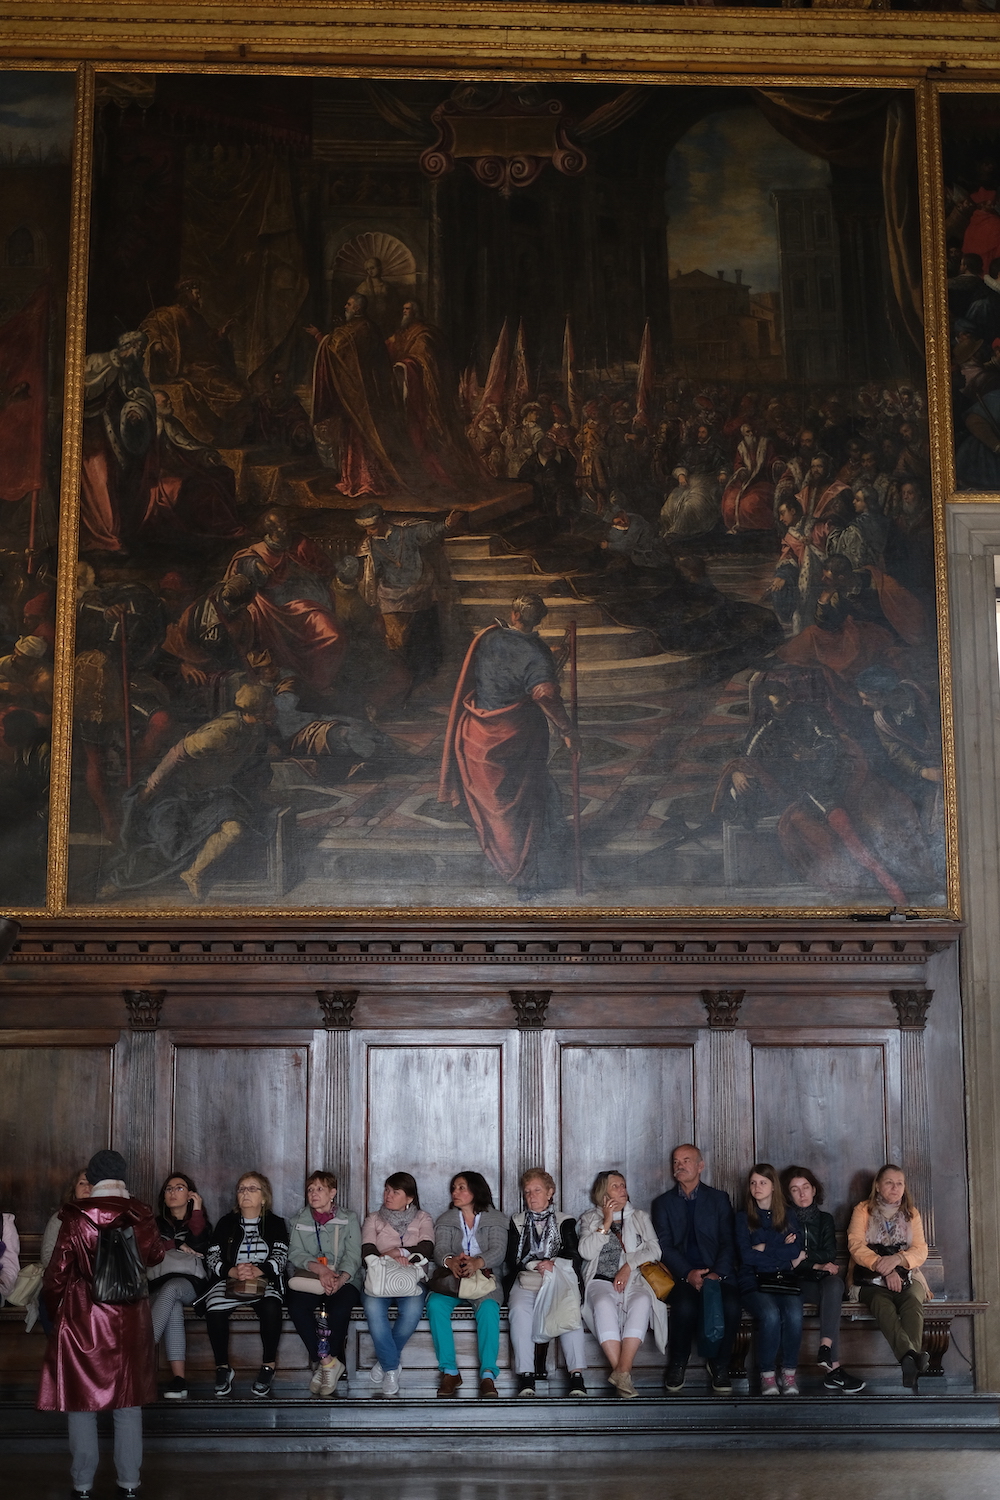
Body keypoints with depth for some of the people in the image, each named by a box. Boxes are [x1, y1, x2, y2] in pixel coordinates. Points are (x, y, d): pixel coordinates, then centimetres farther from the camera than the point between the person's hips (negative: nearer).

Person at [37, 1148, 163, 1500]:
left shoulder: (75, 1219, -10)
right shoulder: (139, 1216, -5)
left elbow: (57, 1272, -5)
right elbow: (154, 1256, 11)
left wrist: (54, 1309, 12)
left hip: (82, 1318, -2)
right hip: (129, 1319, 2)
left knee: (81, 1403, 8)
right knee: (128, 1404, 10)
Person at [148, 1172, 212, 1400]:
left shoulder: (200, 1223, 23)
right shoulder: (157, 1224, 27)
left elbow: (198, 1244, -3)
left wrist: (197, 1210, 4)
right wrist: (176, 1245, 3)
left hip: (190, 1283, -1)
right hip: (158, 1285, 1)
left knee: (171, 1289, -39)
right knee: (173, 1308, -37)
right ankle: (178, 1380, -51)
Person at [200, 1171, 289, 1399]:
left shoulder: (275, 1223, 13)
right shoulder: (227, 1222, 17)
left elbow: (280, 1257, -2)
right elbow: (212, 1257, 4)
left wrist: (256, 1271, -23)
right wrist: (234, 1272, -18)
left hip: (264, 1282, -1)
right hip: (229, 1281, 1)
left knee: (271, 1307, -35)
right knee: (214, 1308, -32)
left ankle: (268, 1368, -20)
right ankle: (222, 1368, -17)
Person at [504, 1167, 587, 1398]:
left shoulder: (565, 1221, 17)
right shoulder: (517, 1223, 21)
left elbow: (575, 1258, 4)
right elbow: (512, 1259, 8)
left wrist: (553, 1265, -13)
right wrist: (538, 1265, -6)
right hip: (525, 1283, 1)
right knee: (520, 1310, -34)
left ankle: (577, 1376, -41)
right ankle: (525, 1377, -38)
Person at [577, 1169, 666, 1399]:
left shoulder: (640, 1217, 22)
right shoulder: (590, 1218, 18)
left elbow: (654, 1250, 8)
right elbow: (586, 1252, 1)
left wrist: (629, 1265, -7)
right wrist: (606, 1223, -2)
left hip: (633, 1279, 1)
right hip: (601, 1281, -1)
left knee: (642, 1302, -36)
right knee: (604, 1304, -38)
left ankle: (622, 1371, -42)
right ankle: (621, 1374, -40)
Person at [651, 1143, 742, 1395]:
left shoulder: (719, 1199, 15)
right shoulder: (663, 1203, 14)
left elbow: (728, 1242, 7)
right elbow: (664, 1247, 3)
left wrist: (717, 1273, -12)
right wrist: (688, 1274, -14)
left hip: (717, 1273, 1)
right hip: (680, 1275, 0)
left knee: (731, 1305, -32)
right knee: (686, 1305, -34)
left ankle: (719, 1366, -10)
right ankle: (677, 1363, -10)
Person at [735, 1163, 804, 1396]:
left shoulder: (788, 1215, 16)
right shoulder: (743, 1217, 10)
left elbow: (796, 1250, 1)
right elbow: (746, 1256, -3)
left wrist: (765, 1249, -3)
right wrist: (787, 1260, -2)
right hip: (754, 1282, -2)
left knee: (794, 1314, -31)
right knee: (770, 1314, -34)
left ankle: (789, 1373, -16)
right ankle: (767, 1375, -20)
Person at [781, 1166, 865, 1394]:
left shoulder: (824, 1219, 21)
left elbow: (830, 1256, 7)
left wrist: (801, 1256, -7)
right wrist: (815, 1266, -12)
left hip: (822, 1279, 3)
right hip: (797, 1282, -3)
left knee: (834, 1283, -35)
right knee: (831, 1294, -33)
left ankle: (825, 1348, -47)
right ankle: (833, 1367, -42)